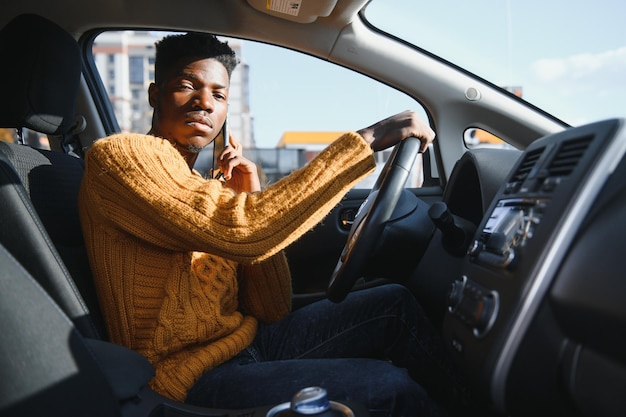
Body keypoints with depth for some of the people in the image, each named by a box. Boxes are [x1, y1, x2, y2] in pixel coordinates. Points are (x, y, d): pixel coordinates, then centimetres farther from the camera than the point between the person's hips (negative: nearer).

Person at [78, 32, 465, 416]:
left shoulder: (203, 192, 11)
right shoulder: (119, 154, -11)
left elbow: (273, 312, 5)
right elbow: (240, 230, -29)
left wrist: (252, 200, -5)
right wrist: (367, 140, -23)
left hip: (248, 342, 8)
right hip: (194, 379, -7)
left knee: (394, 303, 2)